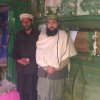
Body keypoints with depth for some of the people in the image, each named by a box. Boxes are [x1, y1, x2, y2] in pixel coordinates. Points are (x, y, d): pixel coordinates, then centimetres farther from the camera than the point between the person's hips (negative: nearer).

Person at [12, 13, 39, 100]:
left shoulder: (38, 34, 0)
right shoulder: (19, 35, 14)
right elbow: (14, 51, 14)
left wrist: (29, 60, -9)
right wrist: (18, 59, -5)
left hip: (32, 68, -3)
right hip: (20, 68, 4)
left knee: (32, 92, -1)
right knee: (21, 91, 6)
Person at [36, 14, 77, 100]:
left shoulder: (64, 36, -3)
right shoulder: (42, 36, 3)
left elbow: (67, 56, -5)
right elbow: (38, 54, -1)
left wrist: (56, 68, -11)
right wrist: (46, 67, -12)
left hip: (58, 73, -1)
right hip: (43, 73, 1)